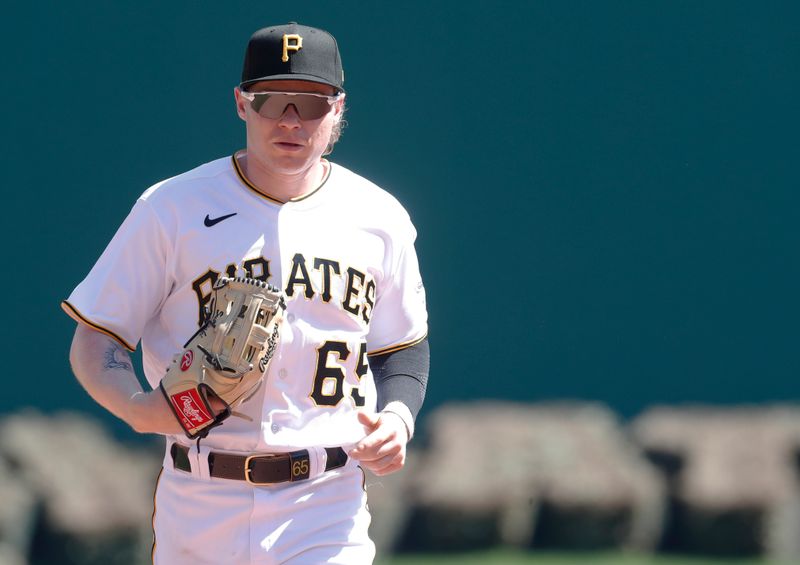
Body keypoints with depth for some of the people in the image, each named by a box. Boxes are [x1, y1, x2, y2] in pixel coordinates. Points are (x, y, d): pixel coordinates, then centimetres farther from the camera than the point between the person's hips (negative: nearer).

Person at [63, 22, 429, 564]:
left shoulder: (379, 218, 7)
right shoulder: (171, 208, -2)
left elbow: (404, 347, 18)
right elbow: (95, 339, -1)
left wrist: (397, 416, -3)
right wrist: (138, 407, -22)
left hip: (326, 512, 0)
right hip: (197, 509, 0)